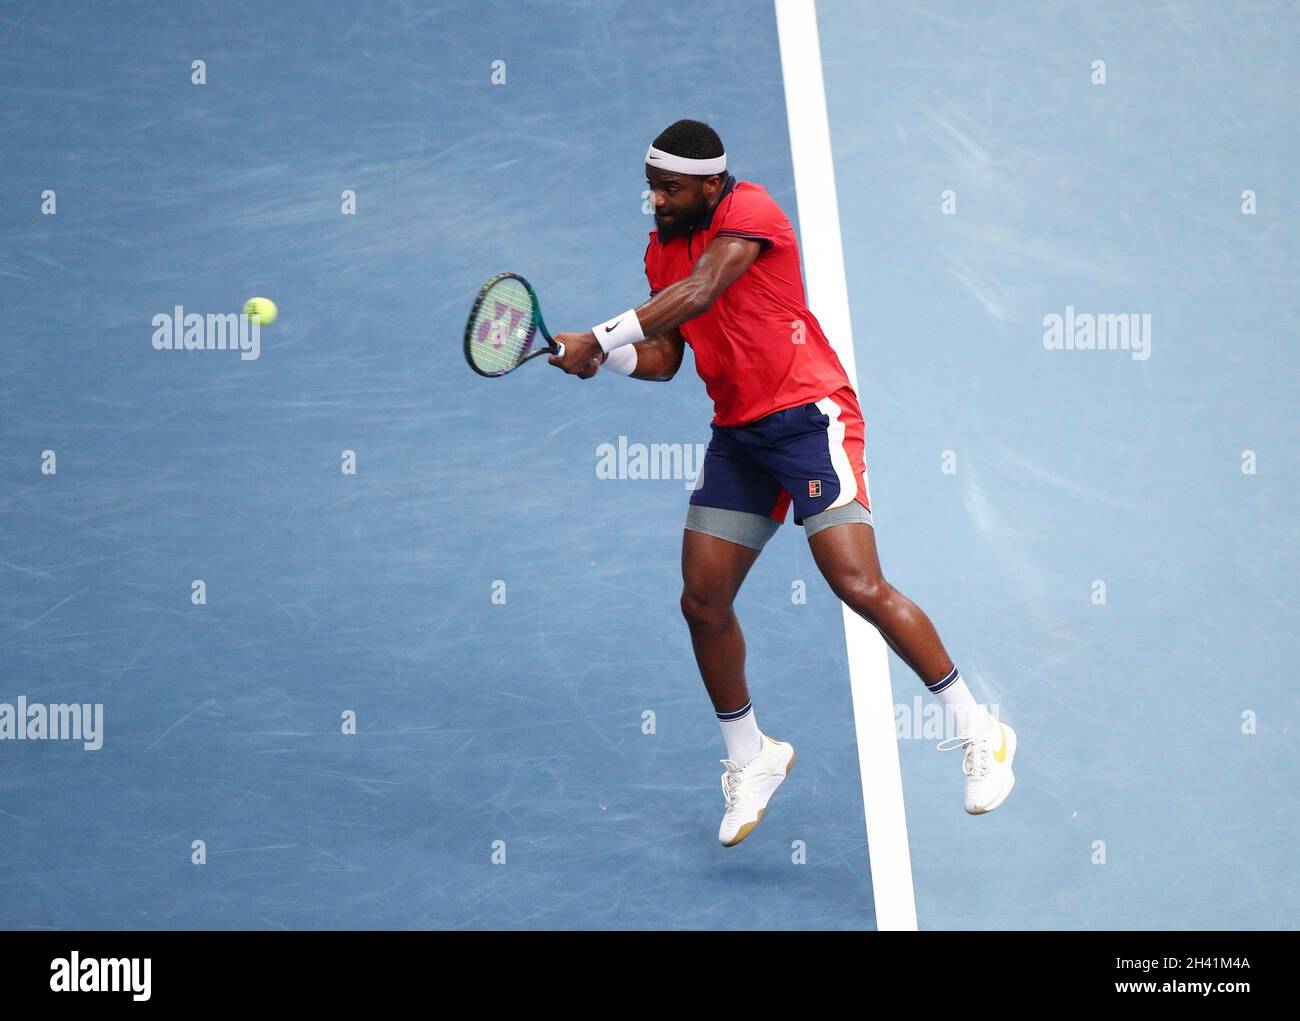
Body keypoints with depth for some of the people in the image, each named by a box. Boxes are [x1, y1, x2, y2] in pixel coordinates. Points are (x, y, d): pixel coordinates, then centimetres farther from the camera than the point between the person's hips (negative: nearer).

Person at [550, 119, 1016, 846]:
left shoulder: (750, 211, -13)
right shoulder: (663, 248, 12)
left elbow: (700, 292, -29)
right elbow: (664, 357, 11)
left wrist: (603, 337, -29)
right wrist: (607, 358, -10)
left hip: (808, 416, -8)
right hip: (738, 435, 8)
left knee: (860, 586, -18)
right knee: (703, 601, 2)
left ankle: (979, 734, -7)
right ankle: (750, 759, 23)